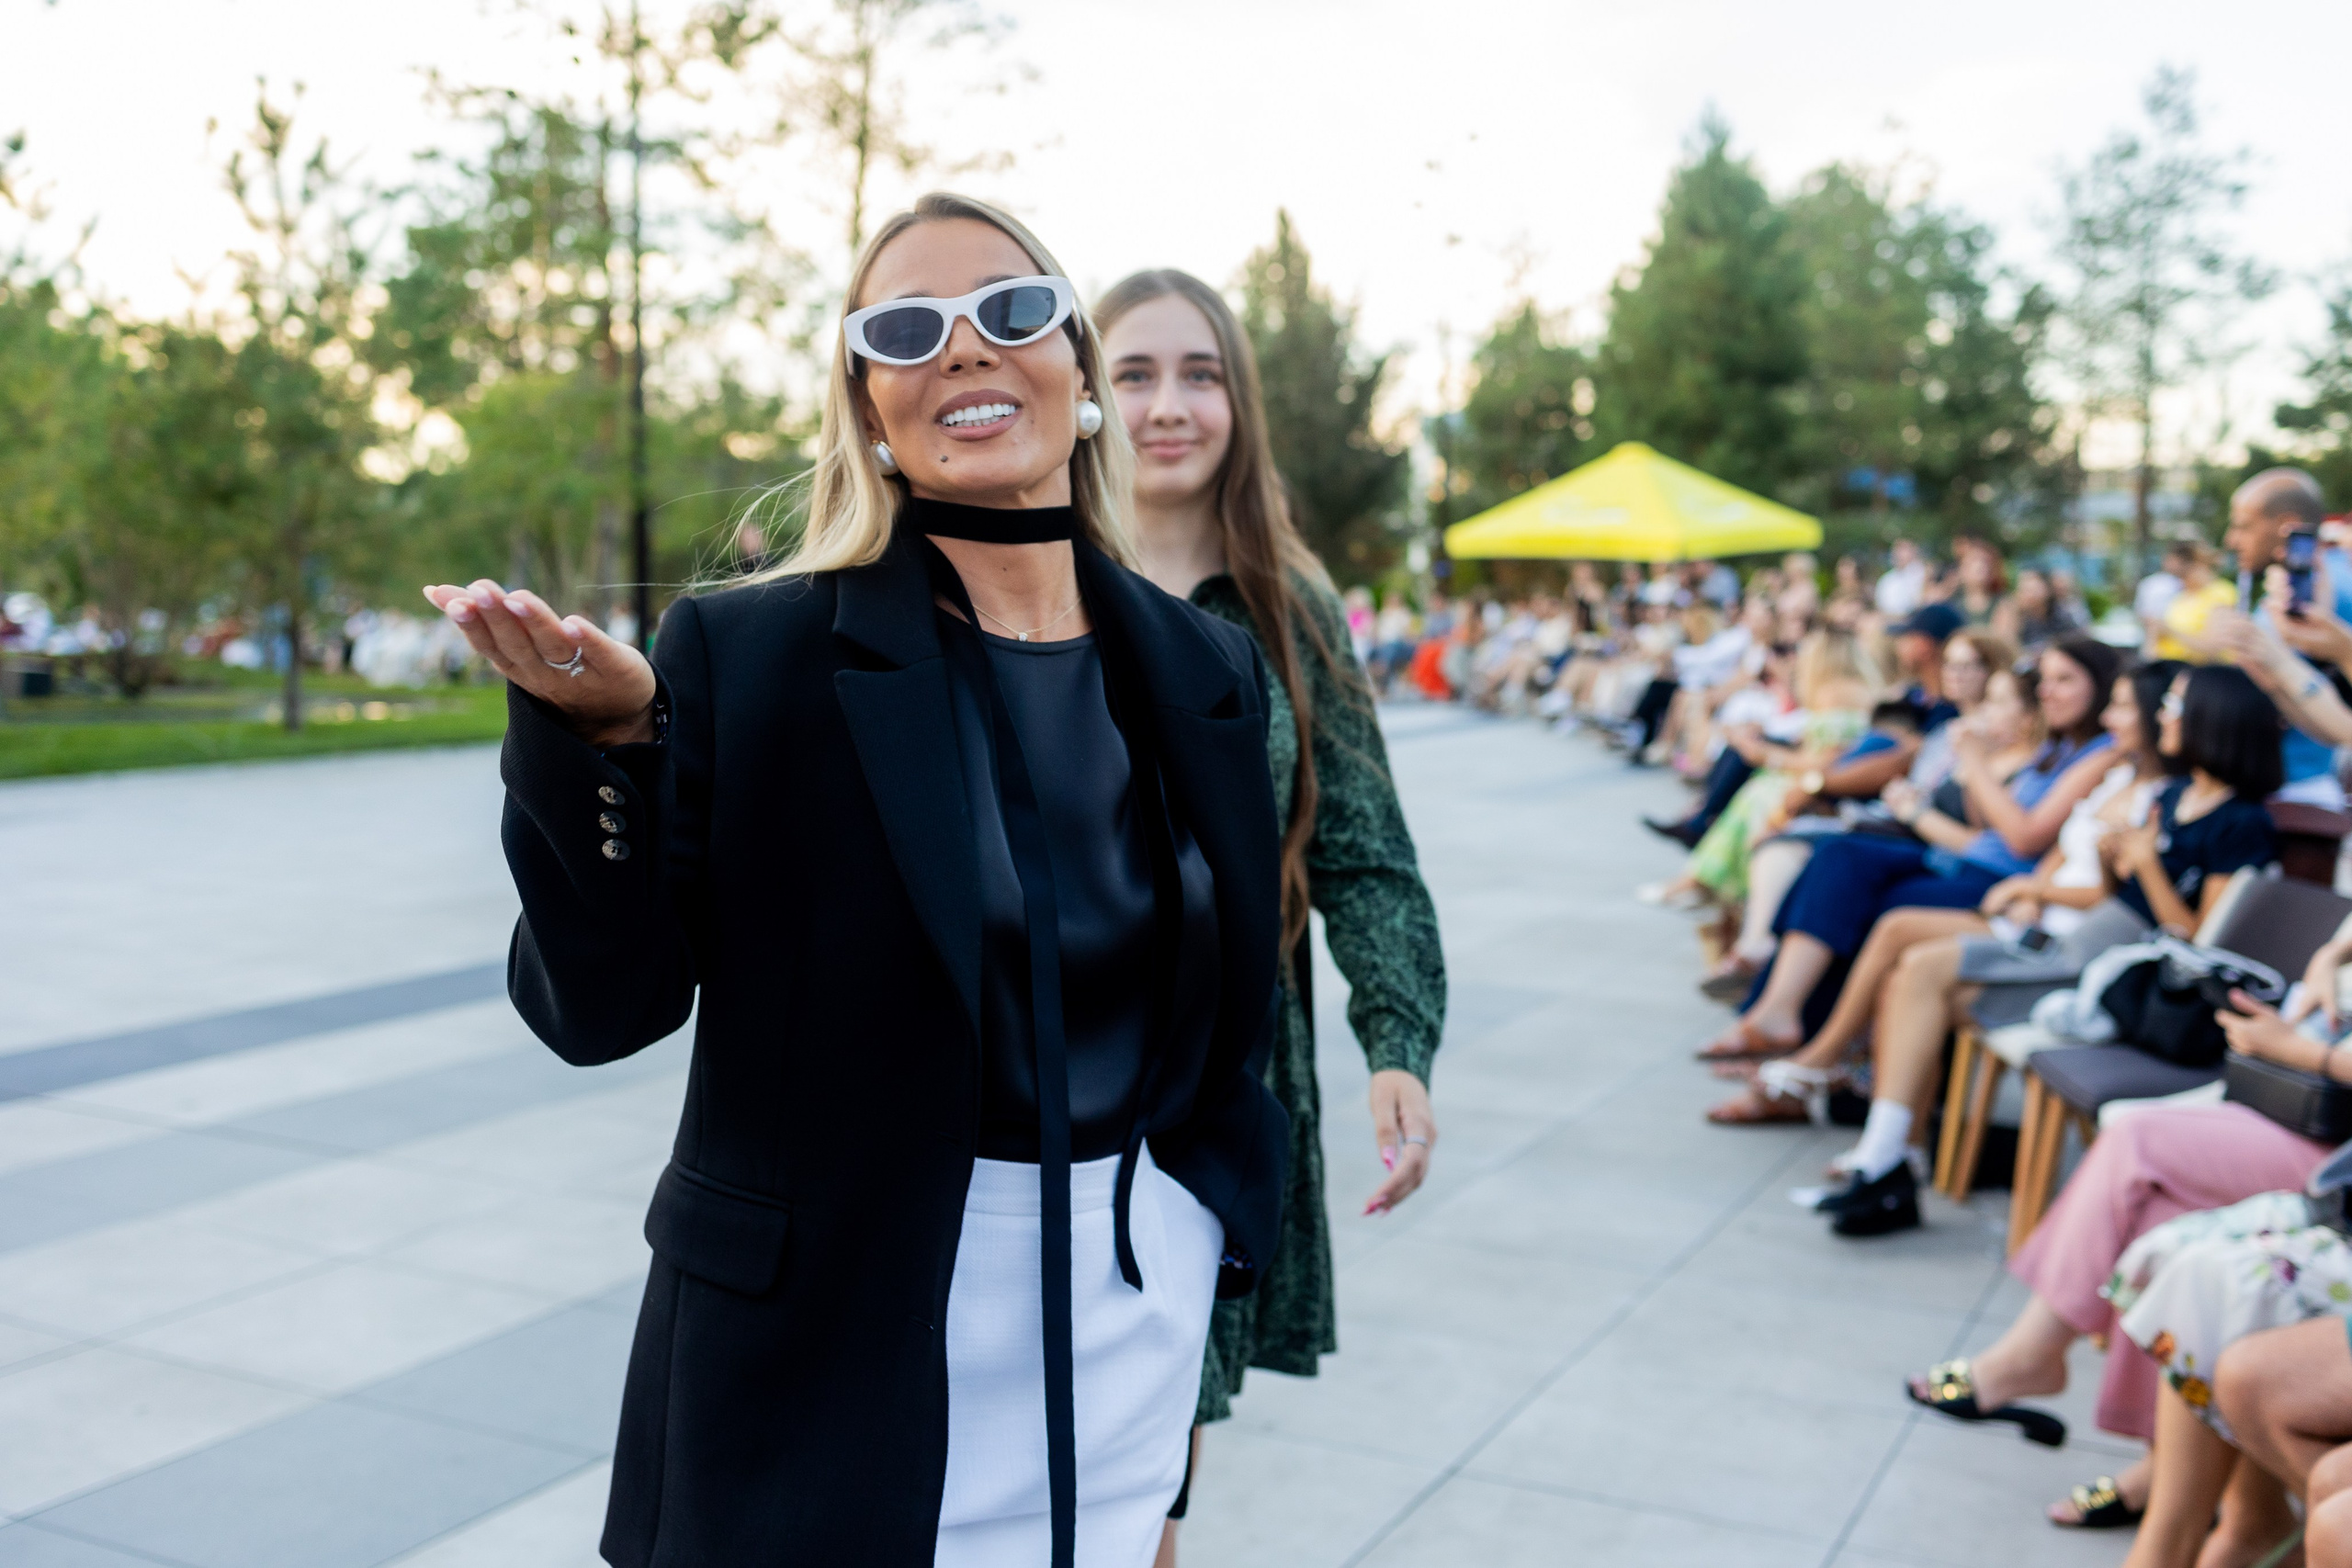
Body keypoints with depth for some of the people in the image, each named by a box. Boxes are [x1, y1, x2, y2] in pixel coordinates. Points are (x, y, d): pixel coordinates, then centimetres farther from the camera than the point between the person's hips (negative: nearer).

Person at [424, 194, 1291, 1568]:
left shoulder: (1208, 671, 2)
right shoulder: (746, 657, -10)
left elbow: (1227, 1037, 11)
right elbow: (601, 1012, -11)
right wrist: (599, 743, -25)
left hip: (1139, 1315, 4)